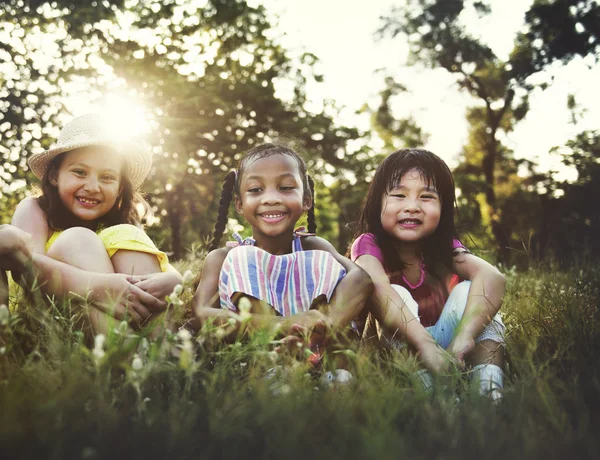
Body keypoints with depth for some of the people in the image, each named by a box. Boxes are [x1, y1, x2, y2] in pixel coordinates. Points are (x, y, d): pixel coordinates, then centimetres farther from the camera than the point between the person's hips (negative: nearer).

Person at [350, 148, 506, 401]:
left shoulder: (445, 247, -7)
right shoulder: (370, 245, -15)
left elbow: (492, 277, -28)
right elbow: (375, 286, -39)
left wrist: (464, 338, -47)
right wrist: (426, 345, -53)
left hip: (445, 339, 2)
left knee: (467, 290, -19)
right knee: (398, 295, -27)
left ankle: (490, 388, -28)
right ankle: (423, 389, -39)